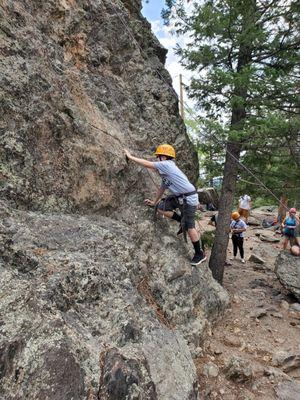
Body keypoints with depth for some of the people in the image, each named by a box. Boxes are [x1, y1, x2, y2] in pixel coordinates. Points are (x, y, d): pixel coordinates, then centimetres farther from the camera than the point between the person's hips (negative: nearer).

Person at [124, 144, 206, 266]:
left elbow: (147, 164, -13)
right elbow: (162, 188, 23)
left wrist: (130, 157, -5)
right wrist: (154, 202, 30)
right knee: (161, 207, 6)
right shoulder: (165, 173, 14)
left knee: (189, 226, -6)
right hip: (179, 197, 9)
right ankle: (182, 221, 16)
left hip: (189, 197, -9)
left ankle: (200, 254, 8)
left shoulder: (167, 164, -14)